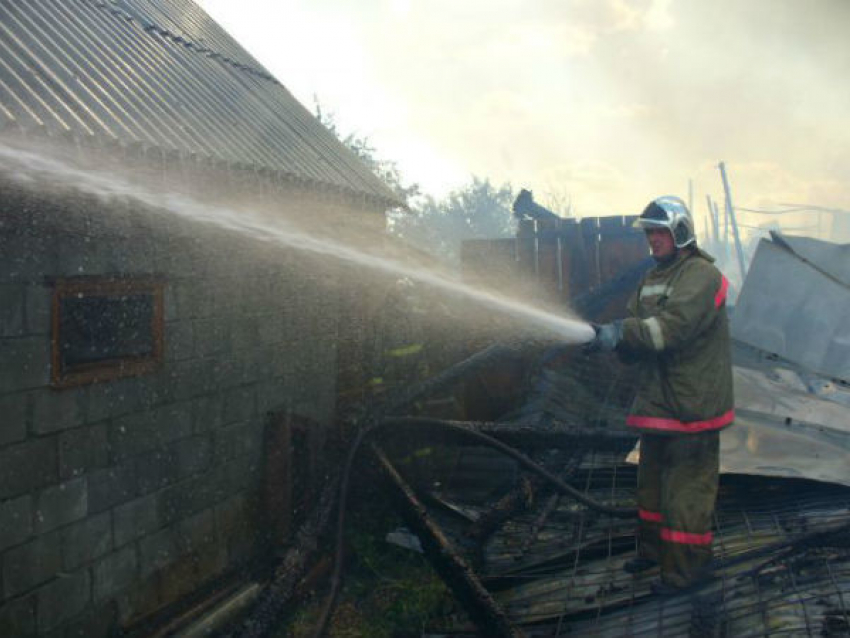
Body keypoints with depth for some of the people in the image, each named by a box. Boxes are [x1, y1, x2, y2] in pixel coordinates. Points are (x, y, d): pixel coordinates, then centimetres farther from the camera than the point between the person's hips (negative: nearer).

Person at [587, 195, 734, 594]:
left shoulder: (702, 276, -12)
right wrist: (609, 337, -12)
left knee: (686, 486, -2)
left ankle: (685, 566, 9)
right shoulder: (651, 279, 15)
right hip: (657, 401, 9)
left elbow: (675, 325, -27)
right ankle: (654, 549, 35)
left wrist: (622, 333, -30)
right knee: (652, 479, 20)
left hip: (692, 403, -9)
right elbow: (636, 333, 9)